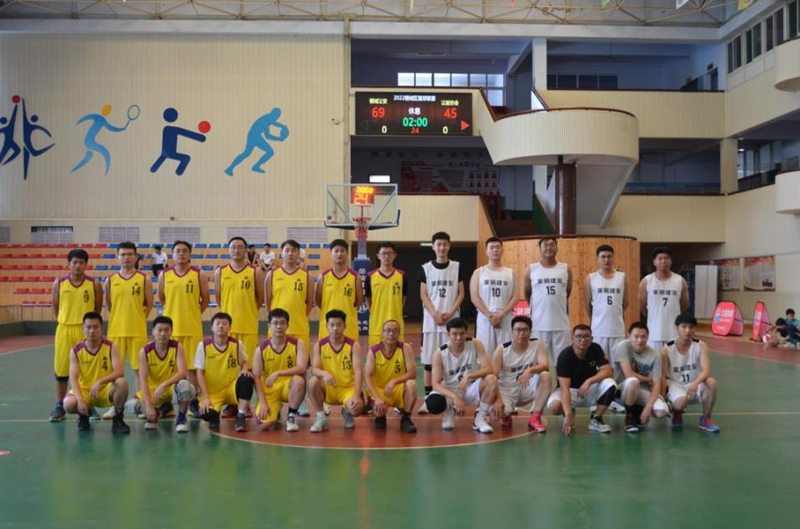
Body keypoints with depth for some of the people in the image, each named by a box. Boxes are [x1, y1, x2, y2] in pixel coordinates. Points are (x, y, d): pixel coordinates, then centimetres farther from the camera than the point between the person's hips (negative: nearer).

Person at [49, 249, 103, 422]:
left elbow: (98, 309, 5)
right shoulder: (59, 283, 2)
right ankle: (59, 407, 16)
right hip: (64, 330, 1)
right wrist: (66, 322, 7)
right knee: (61, 369, 6)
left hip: (86, 331, -1)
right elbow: (55, 308, 10)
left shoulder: (94, 284, -2)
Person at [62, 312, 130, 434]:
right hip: (85, 390, 1)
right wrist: (80, 399, -29)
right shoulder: (75, 351, -6)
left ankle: (118, 420, -10)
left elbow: (120, 372, -20)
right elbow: (73, 378, -13)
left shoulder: (111, 348, -9)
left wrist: (99, 382, -35)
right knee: (68, 404, -30)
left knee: (122, 383, -33)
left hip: (106, 389, -1)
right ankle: (84, 416, 9)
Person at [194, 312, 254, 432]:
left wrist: (245, 370, -15)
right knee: (206, 414, -31)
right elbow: (200, 373, -7)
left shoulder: (237, 344, -5)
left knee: (247, 379, -31)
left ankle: (240, 416, -16)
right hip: (212, 393, -1)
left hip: (231, 388, 1)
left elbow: (245, 362, 11)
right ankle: (215, 415, 9)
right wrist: (206, 397, -15)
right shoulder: (203, 345, -10)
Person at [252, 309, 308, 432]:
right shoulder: (261, 349, -6)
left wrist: (278, 373, -33)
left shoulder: (297, 344, -9)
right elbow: (256, 378, -6)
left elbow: (302, 368, -23)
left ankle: (292, 416, -13)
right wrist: (263, 403, -16)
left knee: (299, 380, -37)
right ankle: (275, 411, 19)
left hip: (290, 386, -1)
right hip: (270, 389, 1)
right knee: (264, 424, -21)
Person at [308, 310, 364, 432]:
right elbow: (314, 369, -14)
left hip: (348, 388, -1)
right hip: (329, 389, 1)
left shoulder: (353, 346, -8)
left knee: (357, 408, -32)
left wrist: (356, 396, -30)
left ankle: (347, 413, 10)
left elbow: (358, 372, -17)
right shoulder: (319, 346, -4)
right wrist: (324, 373, -40)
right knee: (313, 381, -31)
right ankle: (321, 418, -11)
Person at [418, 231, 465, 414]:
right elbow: (423, 295, 1)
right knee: (428, 360, 1)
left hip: (452, 320, 0)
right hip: (431, 320, 0)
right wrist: (435, 314, -11)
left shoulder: (457, 267, 5)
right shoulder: (425, 268, 4)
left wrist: (450, 313, -9)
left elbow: (461, 293, 4)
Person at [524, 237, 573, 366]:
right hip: (539, 324, -1)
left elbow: (568, 293, 16)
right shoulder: (531, 269, 2)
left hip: (561, 324, 1)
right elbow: (527, 294, 12)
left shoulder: (566, 269, 6)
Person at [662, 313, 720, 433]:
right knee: (681, 402, -37)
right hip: (675, 386, -2)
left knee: (711, 382, -32)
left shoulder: (700, 346, -8)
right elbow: (663, 377, -7)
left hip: (695, 386, 2)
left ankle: (705, 419, -9)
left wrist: (696, 383, -42)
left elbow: (706, 370, -22)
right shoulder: (667, 350, -10)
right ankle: (677, 414, 5)